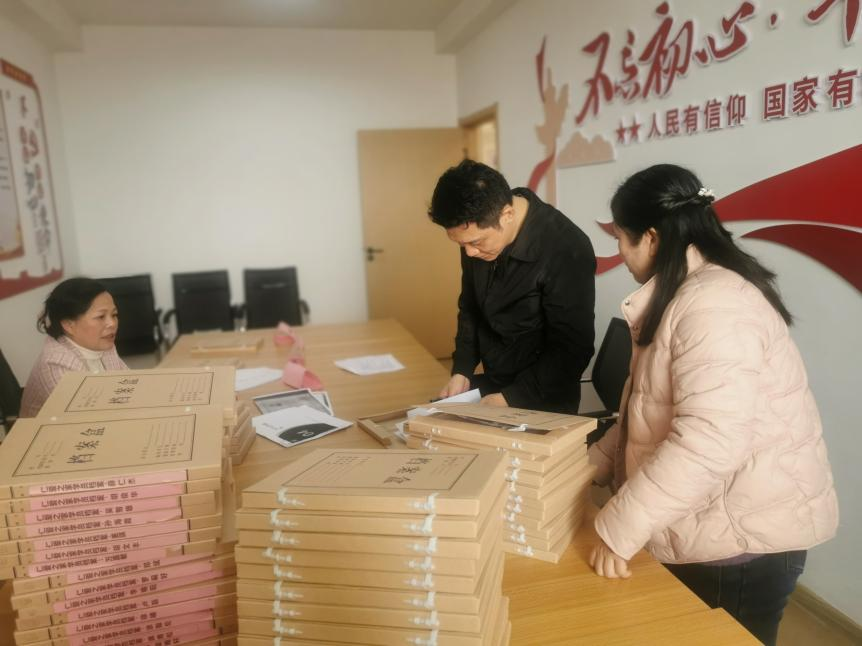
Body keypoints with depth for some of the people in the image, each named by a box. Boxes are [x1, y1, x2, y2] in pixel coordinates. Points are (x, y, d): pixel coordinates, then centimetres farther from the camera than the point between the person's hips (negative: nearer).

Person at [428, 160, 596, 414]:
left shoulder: (566, 250, -24)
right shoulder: (478, 233, -6)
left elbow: (571, 349, -19)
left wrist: (510, 399, -20)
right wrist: (462, 371, -2)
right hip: (490, 383, 5)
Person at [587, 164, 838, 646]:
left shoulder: (714, 305, -24)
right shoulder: (687, 297, 11)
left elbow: (707, 441, -33)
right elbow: (654, 412, 17)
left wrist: (618, 529, -27)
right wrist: (594, 464, 10)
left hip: (743, 540, -9)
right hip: (708, 532, 9)